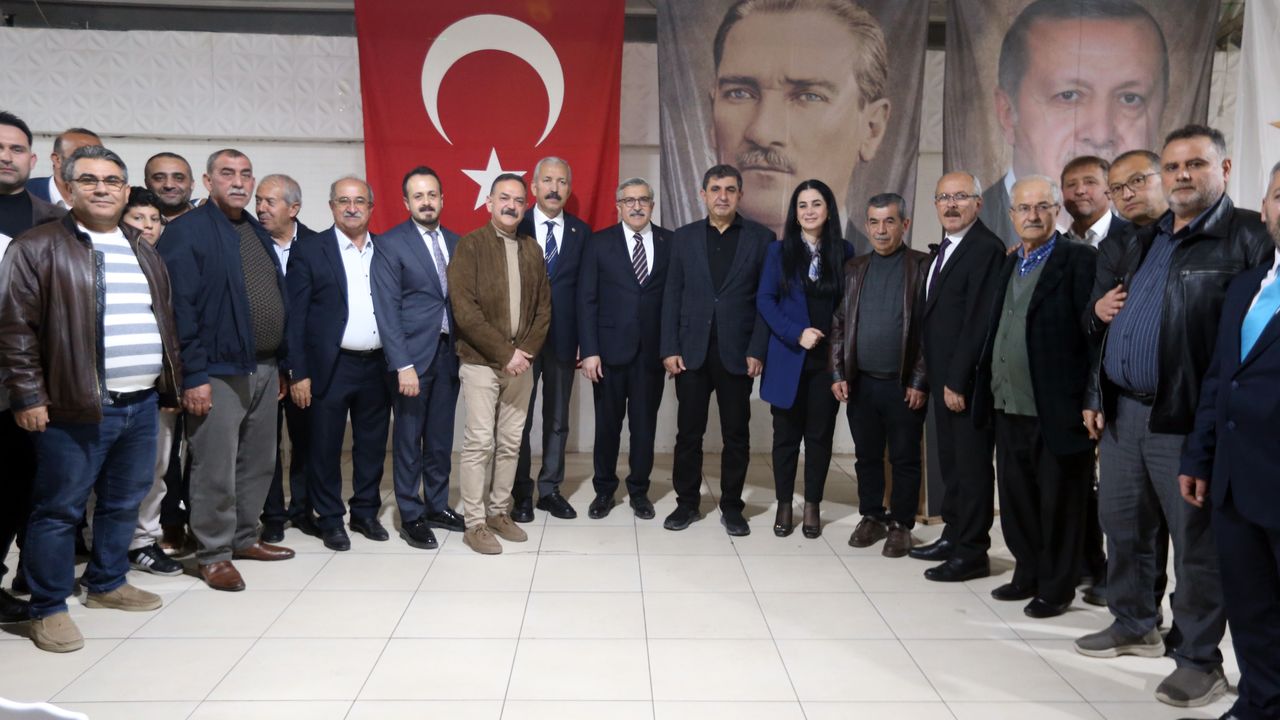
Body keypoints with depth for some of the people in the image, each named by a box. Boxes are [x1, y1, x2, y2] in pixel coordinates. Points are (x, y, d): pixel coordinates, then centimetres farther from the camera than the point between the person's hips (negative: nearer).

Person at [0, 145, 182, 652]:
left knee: (124, 503, 16)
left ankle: (107, 584, 32)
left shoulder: (143, 252, 15)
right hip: (76, 406, -6)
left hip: (142, 402, 6)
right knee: (60, 510, 2)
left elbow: (165, 321, 18)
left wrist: (171, 382, 14)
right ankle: (48, 608, 14)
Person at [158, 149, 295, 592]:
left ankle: (244, 538, 29)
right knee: (216, 471, 0)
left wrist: (281, 364, 13)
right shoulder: (187, 232, -8)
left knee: (258, 464, 15)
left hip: (265, 369, 7)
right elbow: (180, 308, -14)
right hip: (218, 371, -7)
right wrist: (193, 375, -18)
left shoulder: (258, 232, 15)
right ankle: (213, 555, 13)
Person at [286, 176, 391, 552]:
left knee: (372, 445, 12)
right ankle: (330, 520, 19)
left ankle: (366, 513, 26)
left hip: (377, 365, 4)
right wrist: (298, 373, -11)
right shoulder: (310, 251, -3)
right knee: (325, 448, 5)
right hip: (330, 367, -3)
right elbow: (295, 317, -6)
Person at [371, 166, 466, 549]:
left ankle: (437, 506, 26)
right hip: (413, 355, -5)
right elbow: (387, 309, -11)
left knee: (441, 438, 12)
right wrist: (403, 365, -16)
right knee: (409, 440, 4)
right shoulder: (390, 244, -6)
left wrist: (463, 346, 1)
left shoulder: (455, 242, 10)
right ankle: (411, 517, 15)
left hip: (448, 353, 5)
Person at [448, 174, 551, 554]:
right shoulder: (470, 245, -6)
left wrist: (526, 351, -5)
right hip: (481, 362, -5)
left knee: (510, 443, 9)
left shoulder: (533, 249, 10)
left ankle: (499, 512, 21)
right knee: (479, 443, -3)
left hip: (521, 362, 5)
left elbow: (544, 308, 10)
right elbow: (464, 310, -14)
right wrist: (504, 353, -16)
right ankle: (475, 523, 6)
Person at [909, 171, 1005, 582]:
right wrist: (939, 378, 10)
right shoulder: (946, 248, 15)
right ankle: (954, 536, 28)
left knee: (972, 466, 1)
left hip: (967, 381, -9)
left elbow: (979, 321, -19)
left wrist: (958, 381, -19)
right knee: (950, 462, 16)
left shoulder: (986, 249, -15)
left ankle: (972, 553, 11)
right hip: (945, 378, 9)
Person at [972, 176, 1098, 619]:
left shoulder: (1079, 260, -8)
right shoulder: (1008, 266, 15)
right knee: (1016, 500, 16)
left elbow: (1093, 330, -13)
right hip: (1009, 407, 7)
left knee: (1058, 503, 6)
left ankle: (1056, 588, 20)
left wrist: (1091, 400, -18)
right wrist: (988, 390, 11)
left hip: (1056, 410, -7)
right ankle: (1028, 575, 32)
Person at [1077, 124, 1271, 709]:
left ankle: (1200, 660, 16)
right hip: (1121, 411, 7)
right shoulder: (1144, 241, 17)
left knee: (1196, 543, 3)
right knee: (1122, 527, 16)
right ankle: (1134, 626, 34)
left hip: (1186, 418, -7)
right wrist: (1096, 394, 15)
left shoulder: (1251, 237, -7)